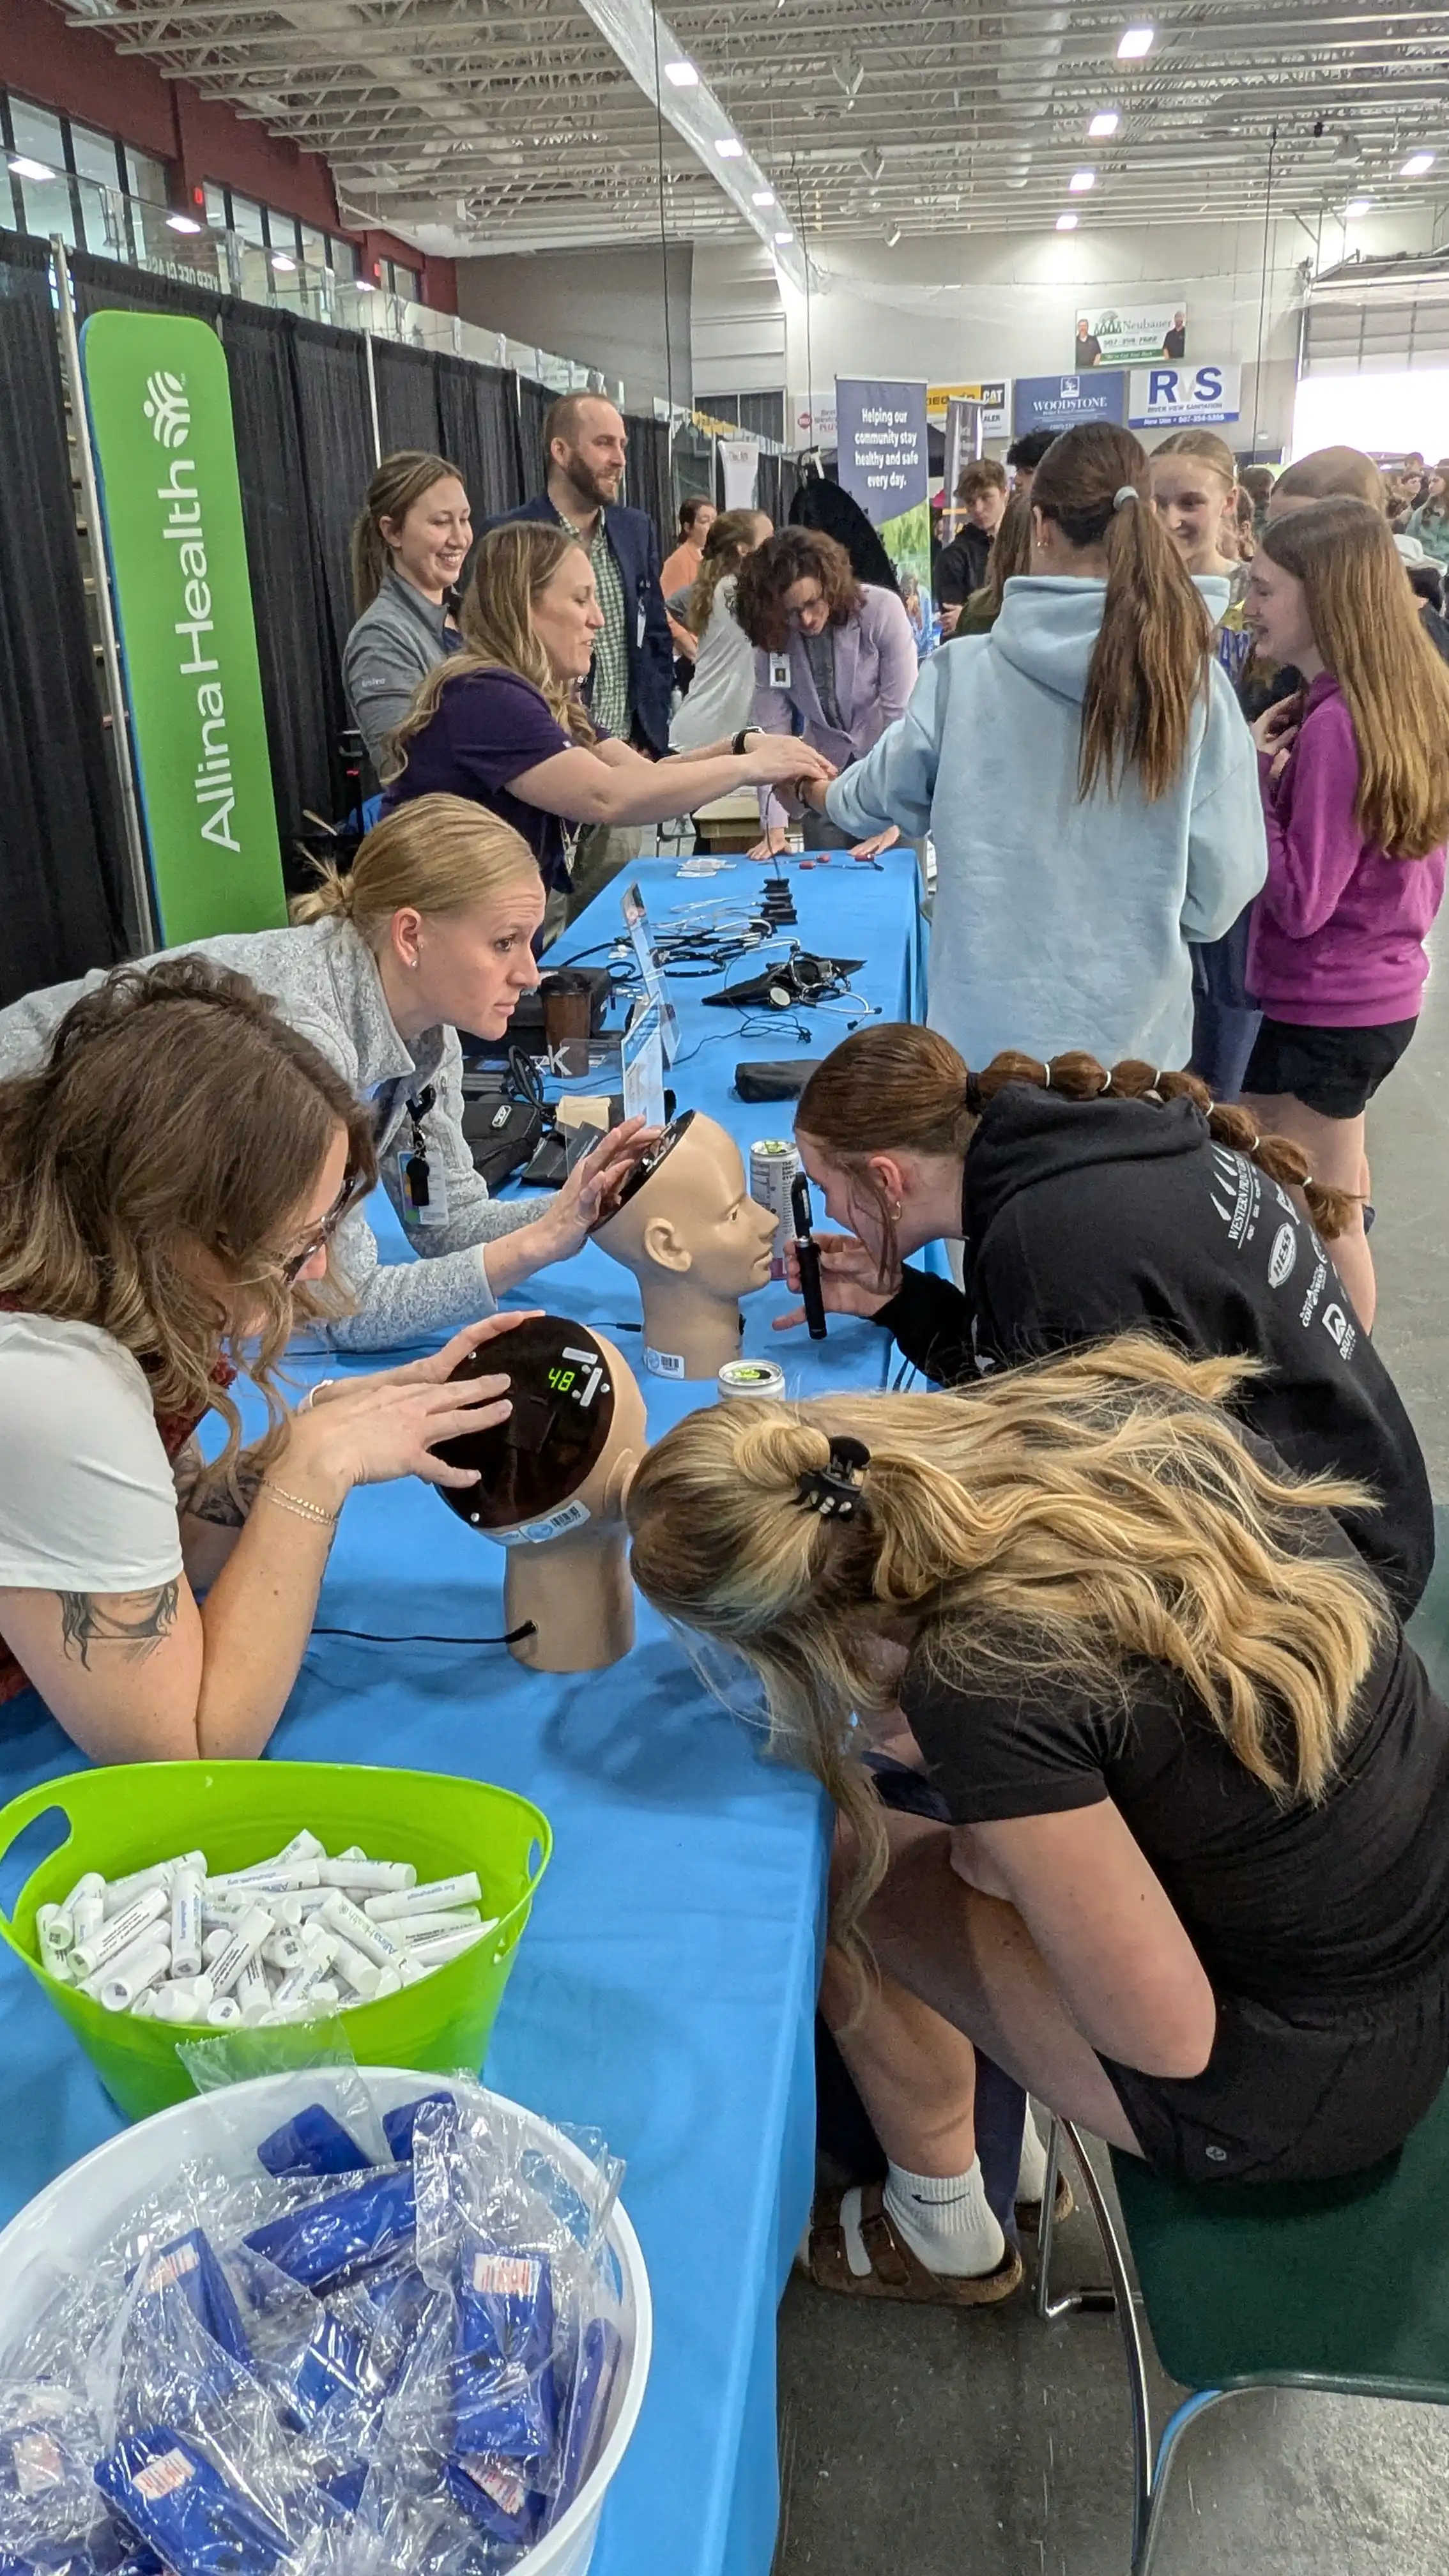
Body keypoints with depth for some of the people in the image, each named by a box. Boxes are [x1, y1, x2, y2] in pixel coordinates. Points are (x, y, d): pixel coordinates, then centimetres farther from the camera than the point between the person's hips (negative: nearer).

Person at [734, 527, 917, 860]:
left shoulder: (882, 610, -18)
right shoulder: (772, 636, -9)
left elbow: (902, 715, -19)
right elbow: (771, 731, -11)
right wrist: (775, 825, -20)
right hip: (823, 780, 3)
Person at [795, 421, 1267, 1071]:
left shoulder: (962, 672, -8)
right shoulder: (1195, 682, -9)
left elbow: (879, 798, 11)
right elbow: (1220, 890, -6)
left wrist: (821, 793, 34)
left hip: (990, 1032, 0)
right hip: (1135, 1038, 1)